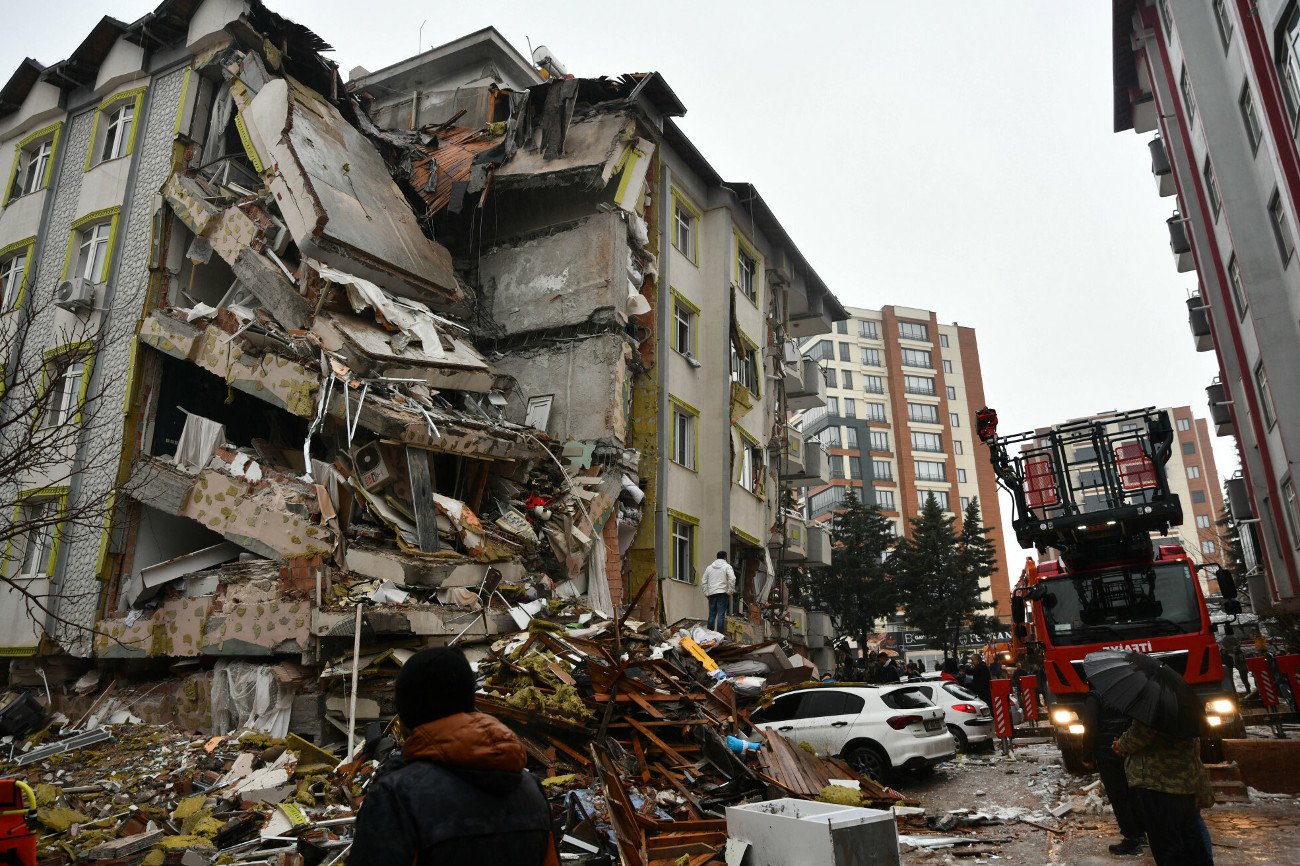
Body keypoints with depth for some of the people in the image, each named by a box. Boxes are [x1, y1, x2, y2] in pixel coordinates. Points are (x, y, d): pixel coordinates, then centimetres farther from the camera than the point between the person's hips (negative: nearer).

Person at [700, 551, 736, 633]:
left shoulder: (709, 567, 16)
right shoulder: (727, 566, 1)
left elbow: (703, 582, 15)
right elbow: (732, 579, -14)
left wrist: (706, 594, 17)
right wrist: (730, 591, -7)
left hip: (711, 594, 4)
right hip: (722, 593, -4)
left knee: (712, 614, 10)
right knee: (721, 615, -4)